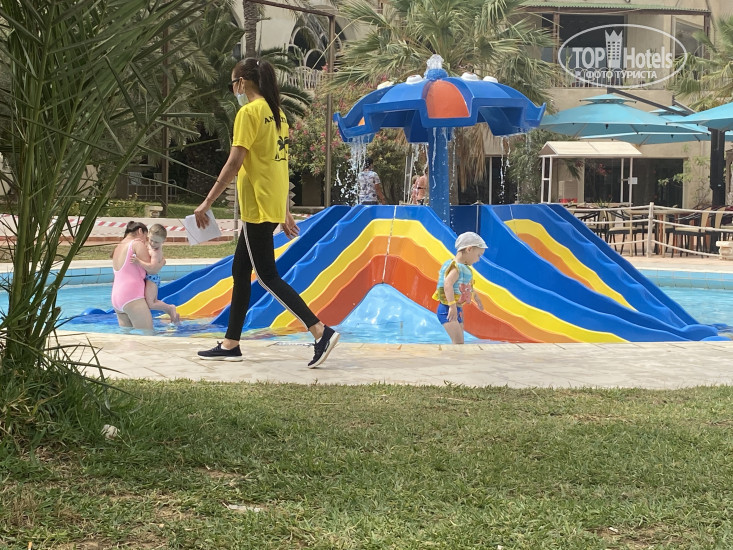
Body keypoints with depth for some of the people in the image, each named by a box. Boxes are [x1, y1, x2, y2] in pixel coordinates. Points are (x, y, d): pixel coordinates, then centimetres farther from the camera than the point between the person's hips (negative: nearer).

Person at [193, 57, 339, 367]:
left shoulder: (249, 112, -11)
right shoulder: (276, 113, 15)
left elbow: (234, 163, -18)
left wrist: (206, 203, -16)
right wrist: (286, 212, 21)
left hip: (257, 207, -9)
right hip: (273, 206, 9)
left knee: (267, 276, -7)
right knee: (240, 271, 14)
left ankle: (321, 332, -13)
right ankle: (230, 344, 19)